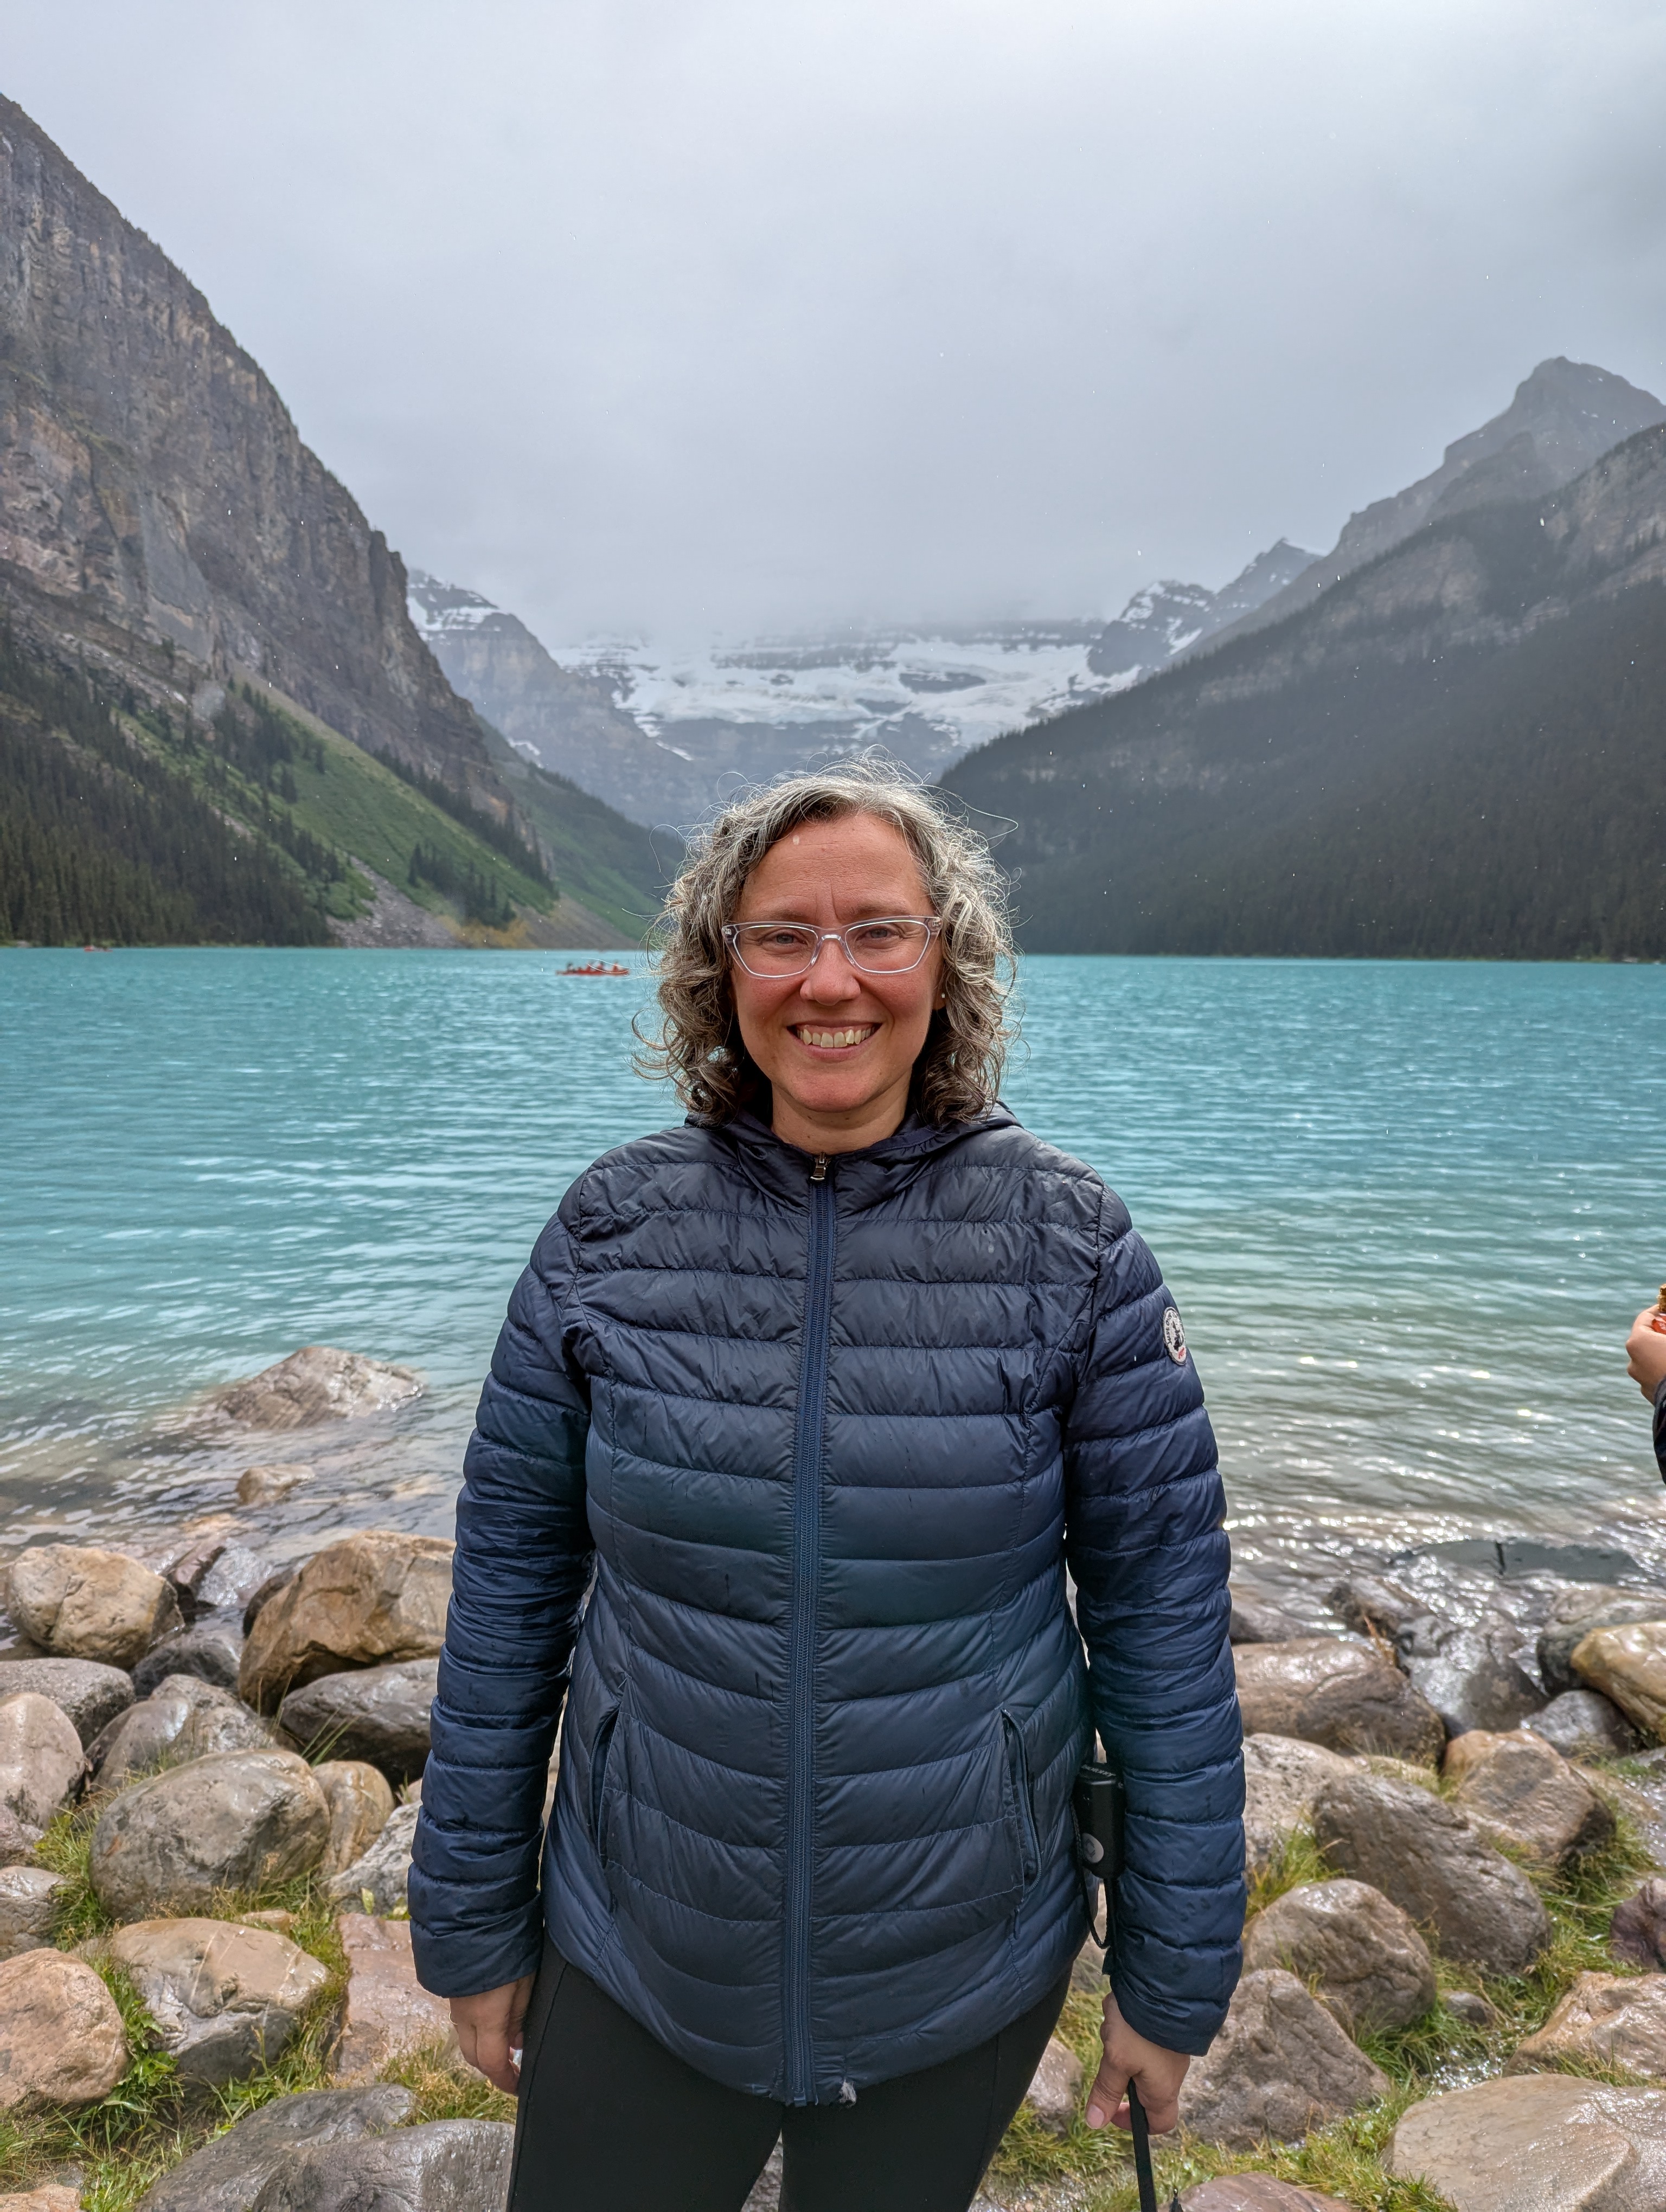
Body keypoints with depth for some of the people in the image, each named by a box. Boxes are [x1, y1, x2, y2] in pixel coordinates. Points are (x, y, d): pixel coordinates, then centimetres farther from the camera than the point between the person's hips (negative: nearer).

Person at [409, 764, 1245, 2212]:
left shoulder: (1073, 1246, -13)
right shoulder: (613, 1228, -10)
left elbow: (1162, 1614, -8)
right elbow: (509, 1586, -3)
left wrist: (1175, 1976, -3)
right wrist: (475, 1928, 3)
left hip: (962, 1980, 0)